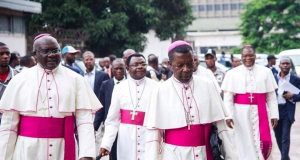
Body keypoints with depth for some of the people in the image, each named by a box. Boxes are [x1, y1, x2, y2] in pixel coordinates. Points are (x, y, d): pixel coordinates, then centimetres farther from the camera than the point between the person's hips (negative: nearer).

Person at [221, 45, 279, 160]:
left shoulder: (265, 72, 4)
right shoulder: (232, 73, 1)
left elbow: (271, 96, 6)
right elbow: (228, 97, -1)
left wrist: (274, 115, 2)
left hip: (260, 112, 1)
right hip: (241, 112, -1)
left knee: (265, 141, -4)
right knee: (245, 143, 5)